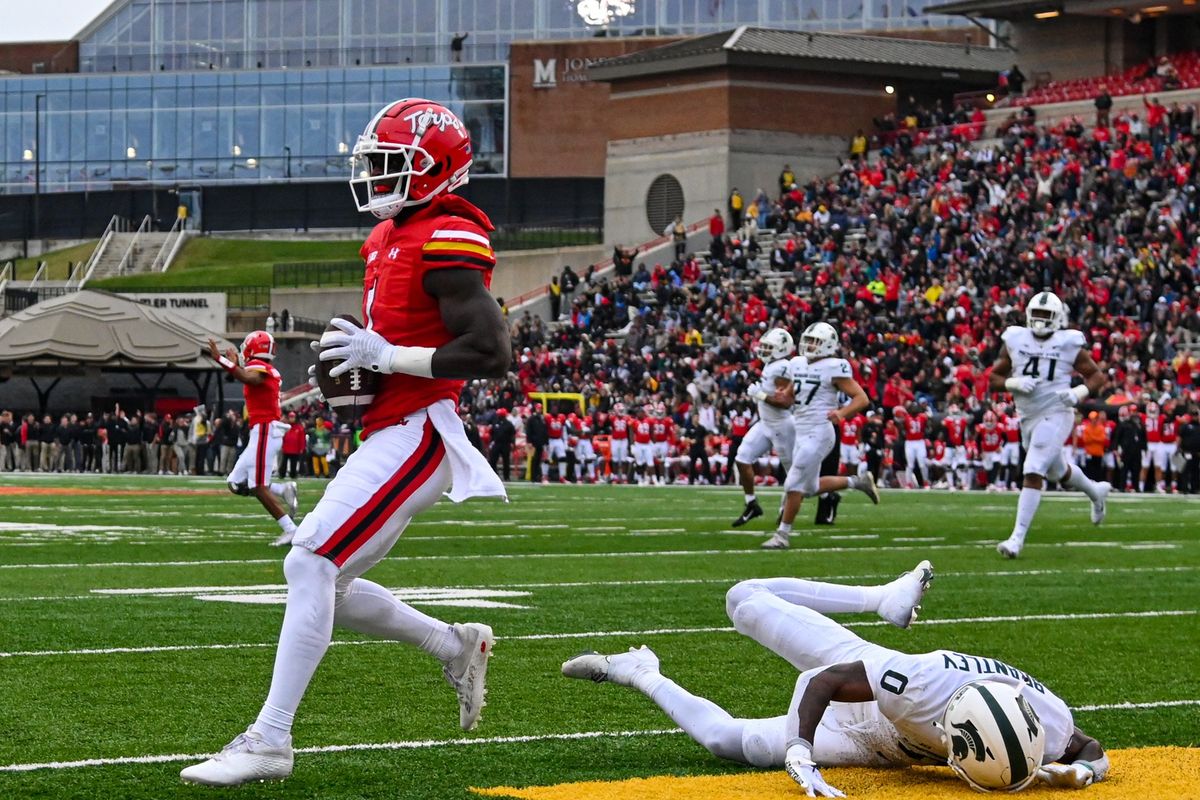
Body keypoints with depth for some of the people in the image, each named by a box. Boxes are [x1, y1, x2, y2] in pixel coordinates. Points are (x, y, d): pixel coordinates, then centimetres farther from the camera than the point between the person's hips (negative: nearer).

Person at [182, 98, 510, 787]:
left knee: (310, 567, -15)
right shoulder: (389, 238, 16)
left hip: (415, 438, -10)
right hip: (390, 437, 10)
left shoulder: (447, 244, -14)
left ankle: (270, 741, -11)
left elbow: (493, 352, -22)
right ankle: (456, 646, 25)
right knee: (322, 582, 11)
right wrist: (358, 358, 8)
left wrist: (386, 356, -19)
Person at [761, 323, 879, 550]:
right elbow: (789, 399, 21)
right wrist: (781, 398, -3)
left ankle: (783, 534, 3)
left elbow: (862, 399, -12)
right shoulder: (797, 364, 11)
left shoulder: (833, 368, -11)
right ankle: (858, 481, 32)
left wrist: (842, 413, -29)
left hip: (819, 432, -9)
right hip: (802, 433, 9)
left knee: (794, 484, -8)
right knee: (811, 487, 15)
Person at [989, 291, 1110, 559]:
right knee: (1058, 471, 23)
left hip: (1055, 414, -5)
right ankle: (1096, 491, 55)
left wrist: (1080, 392, -18)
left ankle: (1017, 537, -19)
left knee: (1033, 473, -18)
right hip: (1027, 417, 5)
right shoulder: (1014, 341, 2)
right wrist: (1014, 383, -15)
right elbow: (994, 378, 5)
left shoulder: (1068, 344, -5)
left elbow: (1097, 376, 2)